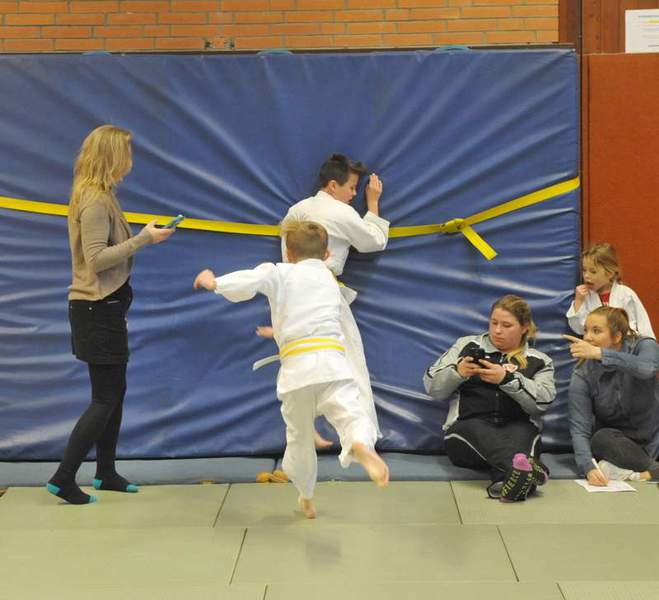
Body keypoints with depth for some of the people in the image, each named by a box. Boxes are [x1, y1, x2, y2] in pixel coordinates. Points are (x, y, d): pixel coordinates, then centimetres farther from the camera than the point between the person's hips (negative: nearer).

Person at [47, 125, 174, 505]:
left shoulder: (99, 197, 13)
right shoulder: (96, 201, -17)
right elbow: (97, 258, -24)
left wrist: (141, 237, 8)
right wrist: (144, 239, -22)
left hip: (105, 307, 10)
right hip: (98, 309, -10)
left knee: (115, 392, 16)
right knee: (105, 399, -5)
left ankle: (106, 473, 25)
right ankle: (64, 478, -1)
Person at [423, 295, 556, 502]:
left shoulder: (539, 361, 16)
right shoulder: (466, 345, 19)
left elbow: (543, 400, -4)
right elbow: (432, 387, 12)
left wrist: (507, 378, -16)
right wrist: (458, 373, -7)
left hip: (519, 431, 0)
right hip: (466, 431, 0)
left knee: (523, 430, -33)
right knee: (479, 429, -34)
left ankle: (507, 480, -62)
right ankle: (525, 468, -62)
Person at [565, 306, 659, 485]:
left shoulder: (643, 346, -9)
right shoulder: (582, 376, -9)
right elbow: (579, 429, -18)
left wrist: (599, 353, -43)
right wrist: (589, 467, -36)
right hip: (614, 442, 1)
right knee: (602, 438, -32)